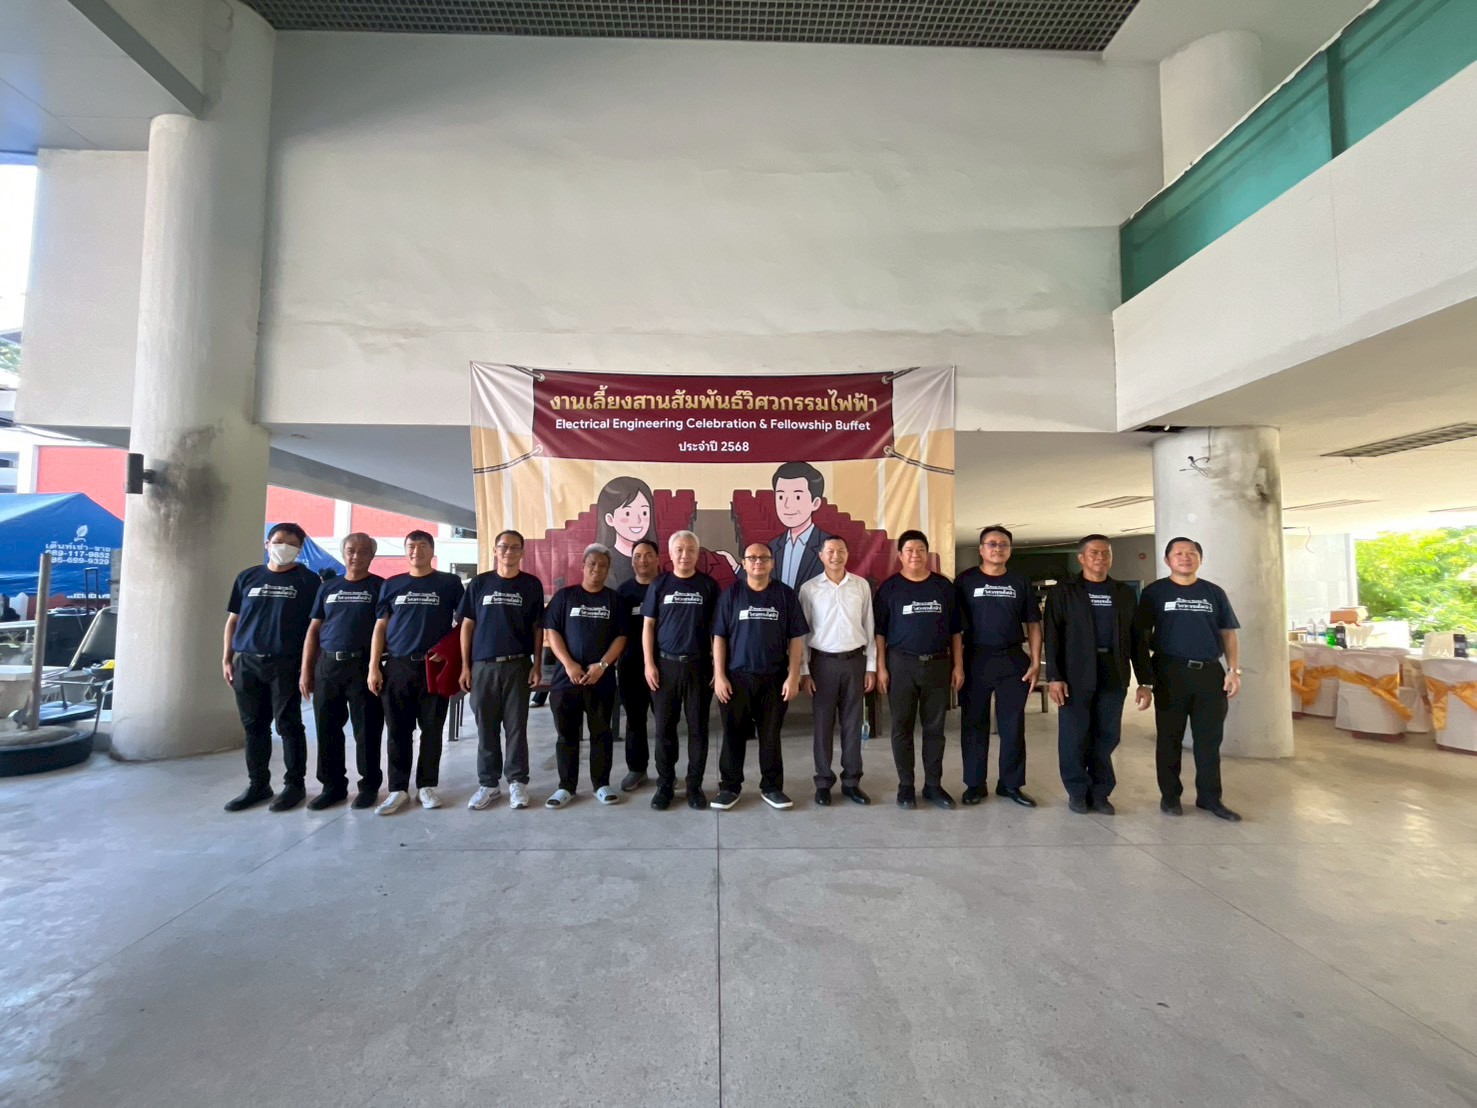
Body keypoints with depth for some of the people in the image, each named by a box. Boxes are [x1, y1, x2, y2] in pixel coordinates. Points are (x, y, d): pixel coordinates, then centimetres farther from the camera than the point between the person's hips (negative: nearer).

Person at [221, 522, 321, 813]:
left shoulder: (308, 580, 0)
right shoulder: (247, 577, 12)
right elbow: (233, 620, 15)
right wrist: (227, 659, 8)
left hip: (286, 664, -4)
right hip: (247, 663, 4)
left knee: (288, 726, 1)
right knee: (254, 726, 11)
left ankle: (294, 784, 11)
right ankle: (257, 784, 22)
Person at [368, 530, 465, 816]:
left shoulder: (450, 583, 2)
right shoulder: (391, 585, 10)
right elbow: (380, 627, 9)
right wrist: (374, 667, 1)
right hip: (397, 666, 2)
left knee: (432, 729, 6)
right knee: (398, 730, 6)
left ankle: (427, 785, 18)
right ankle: (398, 789, 16)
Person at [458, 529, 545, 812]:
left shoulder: (532, 585, 3)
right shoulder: (479, 583, 5)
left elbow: (537, 627, 4)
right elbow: (467, 625, 7)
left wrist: (537, 665, -2)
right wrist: (465, 666, 2)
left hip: (518, 665, -1)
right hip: (483, 666, 1)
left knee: (516, 726, 4)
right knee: (486, 728, 8)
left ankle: (517, 782, 15)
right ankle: (487, 783, 20)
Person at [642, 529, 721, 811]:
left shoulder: (708, 585, 2)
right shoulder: (659, 585, 3)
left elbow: (716, 628, 4)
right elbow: (648, 626, 4)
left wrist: (718, 666, -1)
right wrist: (649, 664, -3)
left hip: (699, 665, 0)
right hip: (665, 664, 0)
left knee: (698, 728, 6)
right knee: (664, 727, 7)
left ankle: (695, 785, 19)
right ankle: (664, 784, 20)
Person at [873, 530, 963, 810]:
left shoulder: (943, 585, 7)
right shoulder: (890, 587, 0)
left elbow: (955, 629, 9)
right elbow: (879, 631, -1)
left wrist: (958, 665, 4)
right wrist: (881, 667, -7)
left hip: (938, 663, 2)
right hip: (901, 663, -2)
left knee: (935, 727, 9)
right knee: (902, 727, 4)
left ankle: (933, 785, 21)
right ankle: (905, 786, 16)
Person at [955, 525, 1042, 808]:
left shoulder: (1020, 582, 8)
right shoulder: (965, 580, 0)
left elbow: (1032, 624, 9)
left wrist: (1035, 662, 0)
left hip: (1013, 660, 2)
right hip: (976, 659, -2)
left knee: (1013, 725, 8)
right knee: (974, 724, 6)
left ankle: (1011, 783, 21)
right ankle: (975, 783, 17)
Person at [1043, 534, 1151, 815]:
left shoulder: (1125, 593, 12)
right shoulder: (1064, 592, 1)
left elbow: (1136, 638, 12)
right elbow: (1052, 637, -4)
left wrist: (1145, 679, 6)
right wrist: (1053, 677, -11)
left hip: (1114, 675, 3)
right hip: (1076, 675, -3)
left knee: (1107, 736, 7)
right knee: (1074, 736, 2)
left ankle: (1100, 792, 22)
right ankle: (1078, 791, 17)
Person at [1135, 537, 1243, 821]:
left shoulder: (1214, 593, 11)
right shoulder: (1154, 592, 2)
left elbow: (1228, 634, 12)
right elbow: (1142, 636, 0)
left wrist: (1234, 670, 0)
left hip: (1210, 673, 3)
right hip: (1171, 673, -3)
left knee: (1210, 740, 7)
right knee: (1170, 738, 5)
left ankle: (1209, 797, 19)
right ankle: (1170, 795, 15)